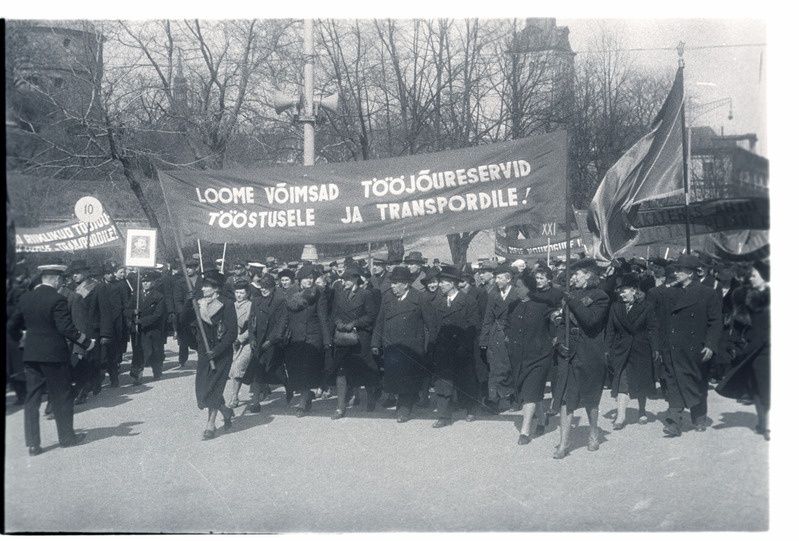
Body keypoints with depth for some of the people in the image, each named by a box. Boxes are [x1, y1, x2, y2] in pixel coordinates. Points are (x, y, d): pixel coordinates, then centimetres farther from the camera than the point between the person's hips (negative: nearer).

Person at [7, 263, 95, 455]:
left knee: (32, 398, 8)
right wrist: (86, 342, -11)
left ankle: (32, 443, 8)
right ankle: (66, 437, 19)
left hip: (31, 354, 6)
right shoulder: (57, 299, -15)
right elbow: (67, 328, -21)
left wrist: (20, 338, 29)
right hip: (54, 355, -5)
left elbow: (12, 326, 10)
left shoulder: (25, 298, 4)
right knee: (61, 397, 9)